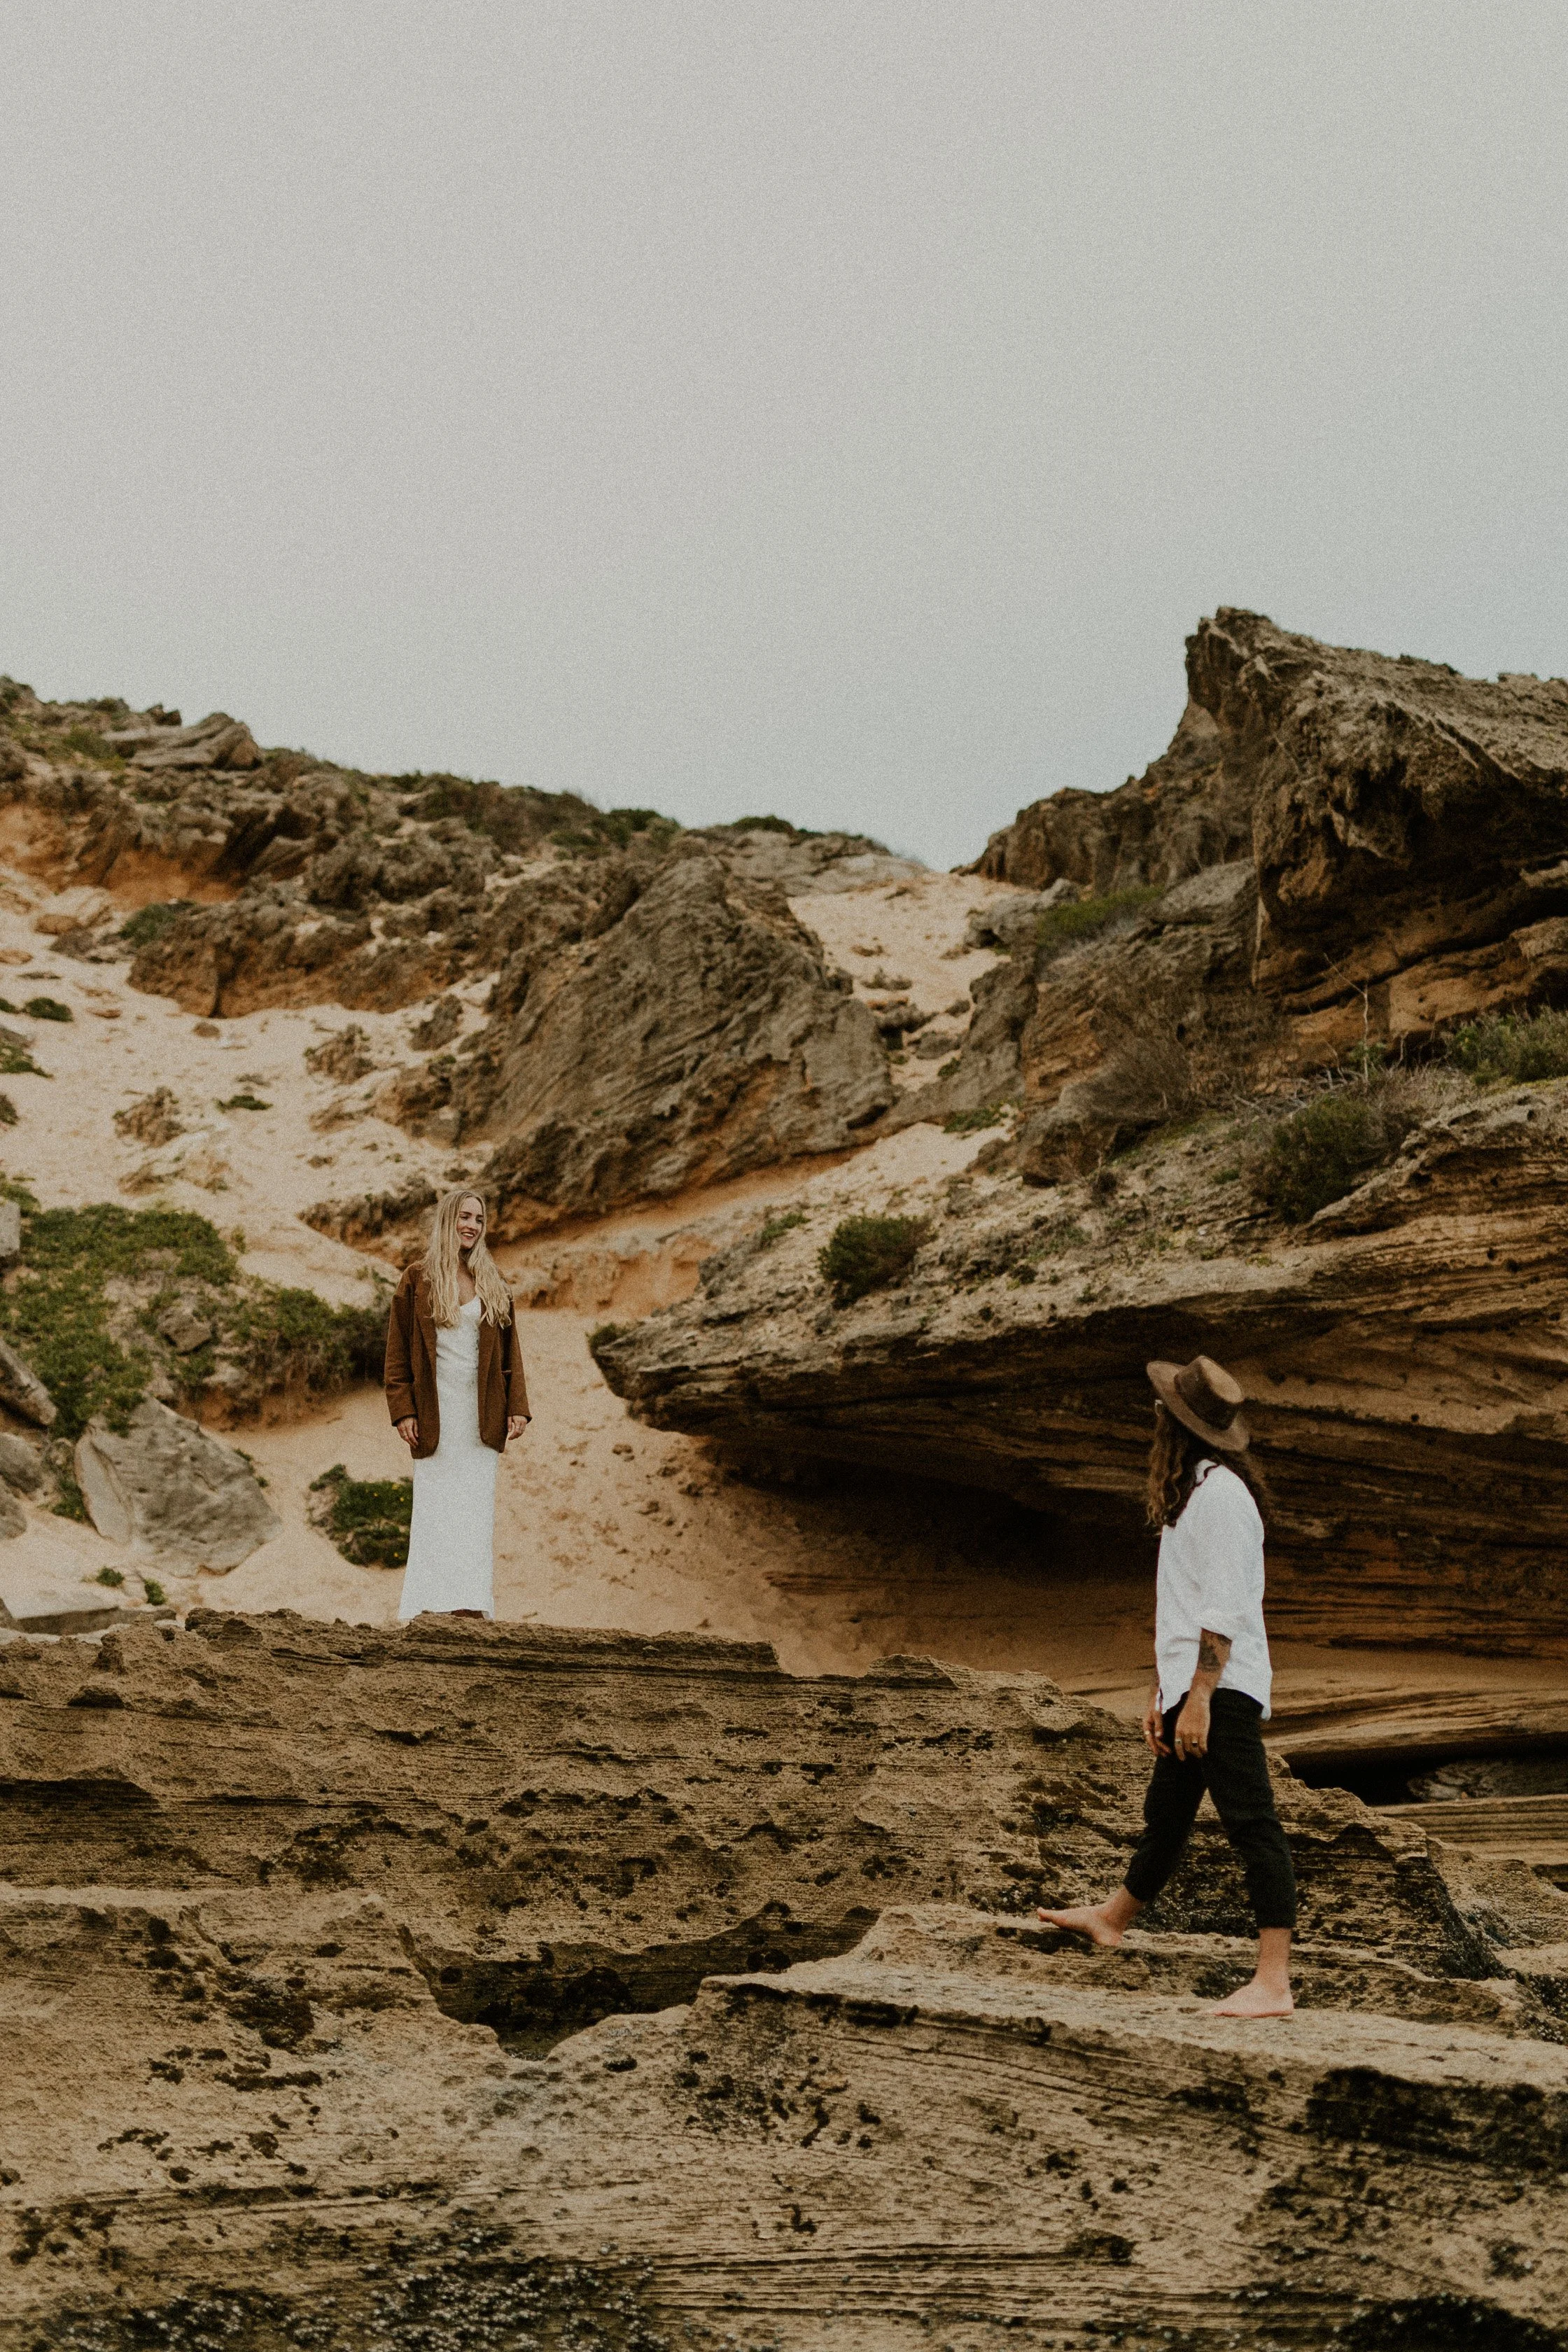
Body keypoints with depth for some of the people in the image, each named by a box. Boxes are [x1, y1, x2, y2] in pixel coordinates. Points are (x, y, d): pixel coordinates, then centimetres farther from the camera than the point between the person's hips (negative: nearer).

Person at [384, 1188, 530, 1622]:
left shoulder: (492, 1281, 10)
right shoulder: (418, 1280, 1)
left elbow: (509, 1350, 11)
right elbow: (398, 1351, -1)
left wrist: (517, 1406, 1)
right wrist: (402, 1411, -9)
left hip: (481, 1414, 3)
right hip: (436, 1410, -3)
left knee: (477, 1512, 0)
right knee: (436, 1509, -3)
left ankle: (471, 1606, 2)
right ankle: (428, 1609, -1)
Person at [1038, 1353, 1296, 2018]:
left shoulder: (1219, 1494, -14)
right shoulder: (1189, 1491, 18)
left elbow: (1224, 1608, -20)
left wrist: (1199, 1697, -22)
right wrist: (1160, 1692, 21)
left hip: (1221, 1690, -11)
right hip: (1189, 1688, 11)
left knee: (1251, 1825, -10)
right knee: (1164, 1816, 25)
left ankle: (1273, 1983, -11)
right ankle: (1112, 1918, 42)